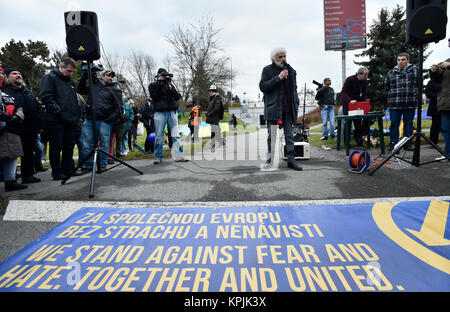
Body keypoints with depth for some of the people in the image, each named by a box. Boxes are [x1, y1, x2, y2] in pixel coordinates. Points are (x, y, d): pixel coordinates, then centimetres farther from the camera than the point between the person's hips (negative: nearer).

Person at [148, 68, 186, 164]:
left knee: (176, 135, -3)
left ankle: (179, 156, -3)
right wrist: (159, 84, -8)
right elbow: (154, 97, -7)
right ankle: (158, 157, 7)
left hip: (172, 112, 2)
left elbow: (178, 97, 7)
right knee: (159, 136, -1)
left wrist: (171, 89, -7)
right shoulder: (153, 85, 11)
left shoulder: (170, 84, 17)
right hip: (160, 112, -2)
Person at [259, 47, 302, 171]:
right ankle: (270, 159, 12)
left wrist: (296, 103, 10)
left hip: (288, 109, 4)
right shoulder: (267, 70, 2)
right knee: (272, 135, 2)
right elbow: (262, 86, -10)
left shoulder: (291, 71, 16)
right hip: (273, 108, -4)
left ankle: (291, 159, 8)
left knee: (289, 135, 4)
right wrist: (278, 78, -16)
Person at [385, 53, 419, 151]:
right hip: (394, 104, 0)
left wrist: (414, 93, 6)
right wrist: (393, 94, 9)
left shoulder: (415, 70, 6)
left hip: (410, 104, 0)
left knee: (408, 124, 7)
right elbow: (386, 85, 17)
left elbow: (419, 83, 12)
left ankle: (408, 144, 16)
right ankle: (393, 144, 10)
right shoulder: (391, 73, 7)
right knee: (394, 124, 2)